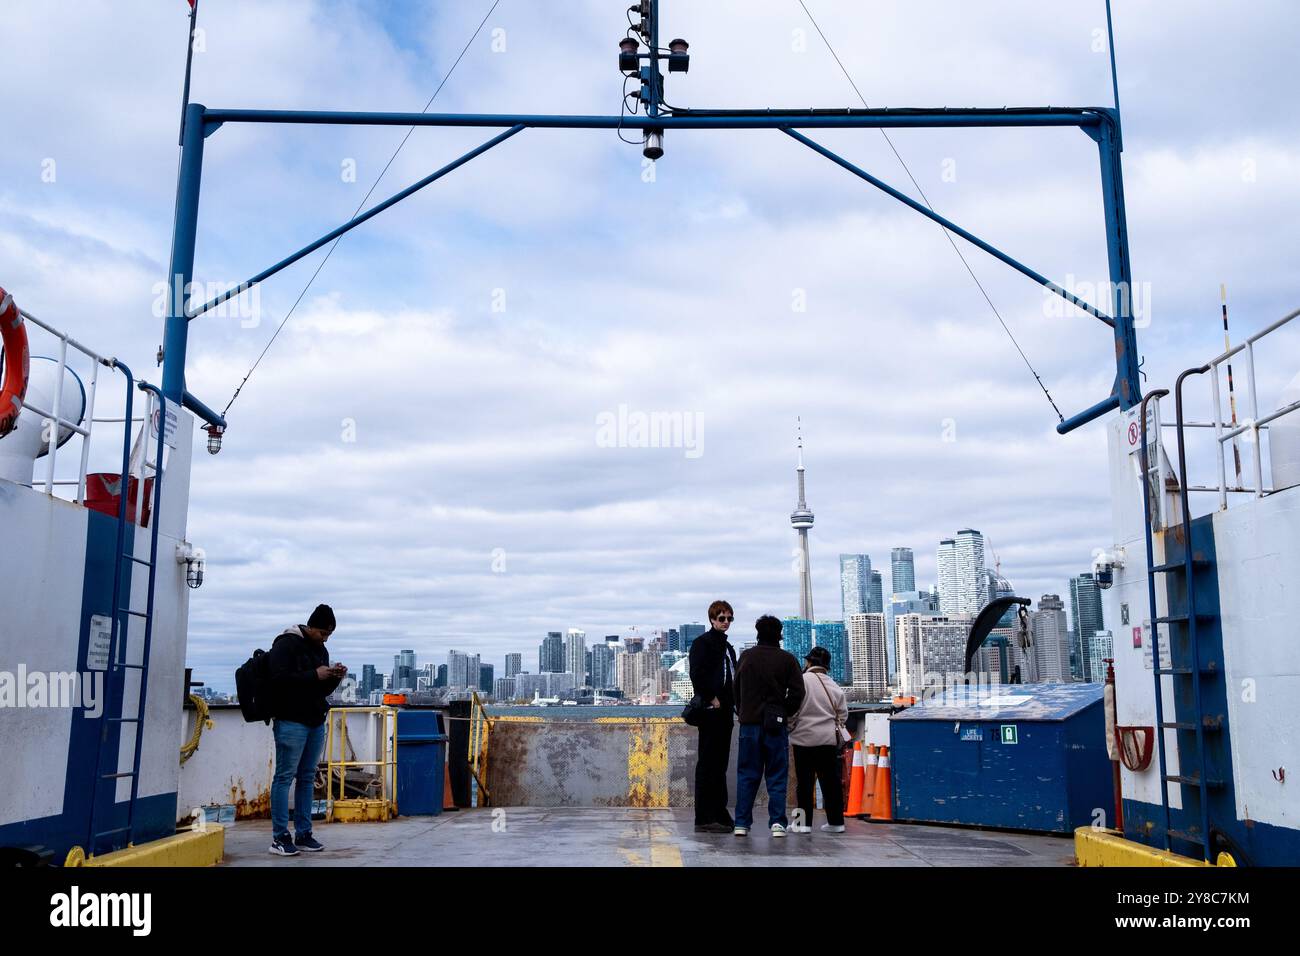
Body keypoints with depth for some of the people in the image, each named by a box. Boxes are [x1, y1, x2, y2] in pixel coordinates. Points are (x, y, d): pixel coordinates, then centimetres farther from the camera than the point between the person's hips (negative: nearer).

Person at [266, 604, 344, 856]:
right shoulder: (286, 644, -6)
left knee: (307, 778, 9)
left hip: (316, 722, 8)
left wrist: (334, 678, 2)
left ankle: (303, 834, 14)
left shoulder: (321, 650, 17)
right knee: (285, 776, -5)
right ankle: (279, 837, -1)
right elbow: (279, 679, -18)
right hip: (291, 721, -8)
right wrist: (314, 675, -18)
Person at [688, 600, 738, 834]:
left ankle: (719, 815, 17)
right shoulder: (702, 643, -4)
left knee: (720, 763, 11)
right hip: (710, 710, -9)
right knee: (707, 763, -7)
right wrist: (711, 699, -15)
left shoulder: (728, 647, 22)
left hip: (724, 711, 9)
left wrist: (734, 703, 9)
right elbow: (696, 674, -15)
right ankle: (704, 818, -6)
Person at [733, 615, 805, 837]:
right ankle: (778, 822, 0)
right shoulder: (787, 659, -3)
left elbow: (736, 689, 9)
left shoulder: (746, 657, 5)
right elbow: (797, 693, -5)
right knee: (777, 776, 5)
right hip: (776, 726, -2)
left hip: (749, 723, 2)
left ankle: (742, 823, 6)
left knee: (746, 775, 8)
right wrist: (784, 713, 7)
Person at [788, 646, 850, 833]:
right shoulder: (835, 686, 5)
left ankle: (804, 822, 2)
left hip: (804, 739, -4)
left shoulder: (802, 681, -12)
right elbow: (843, 714, 9)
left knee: (804, 781, 2)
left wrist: (789, 728, 2)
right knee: (830, 780, 11)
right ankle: (835, 821, 15)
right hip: (829, 740, 4)